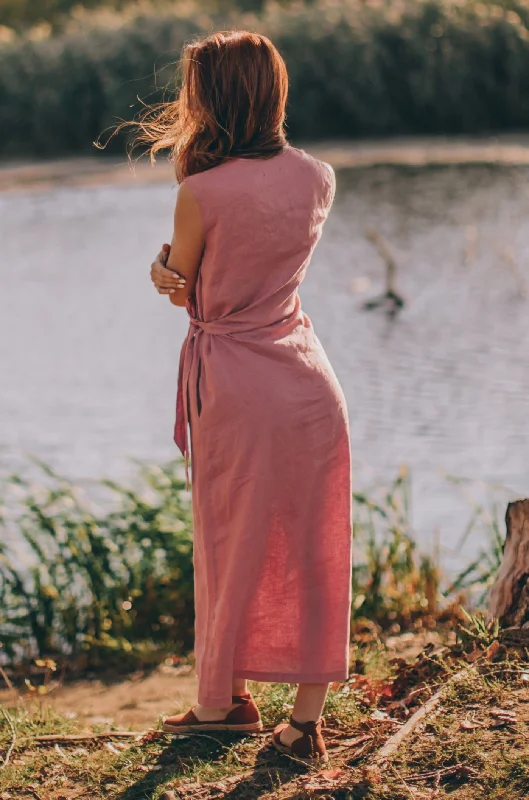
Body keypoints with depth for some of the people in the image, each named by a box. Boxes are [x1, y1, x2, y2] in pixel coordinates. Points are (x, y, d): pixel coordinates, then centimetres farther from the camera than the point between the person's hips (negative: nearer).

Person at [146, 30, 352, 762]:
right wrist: (186, 278, 3)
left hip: (234, 385, -4)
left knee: (231, 548, 12)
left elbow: (179, 285, 1)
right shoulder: (318, 180, 2)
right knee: (312, 551, 8)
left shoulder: (203, 193, -14)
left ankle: (225, 701, 26)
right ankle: (307, 721, 12)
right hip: (309, 378, 4)